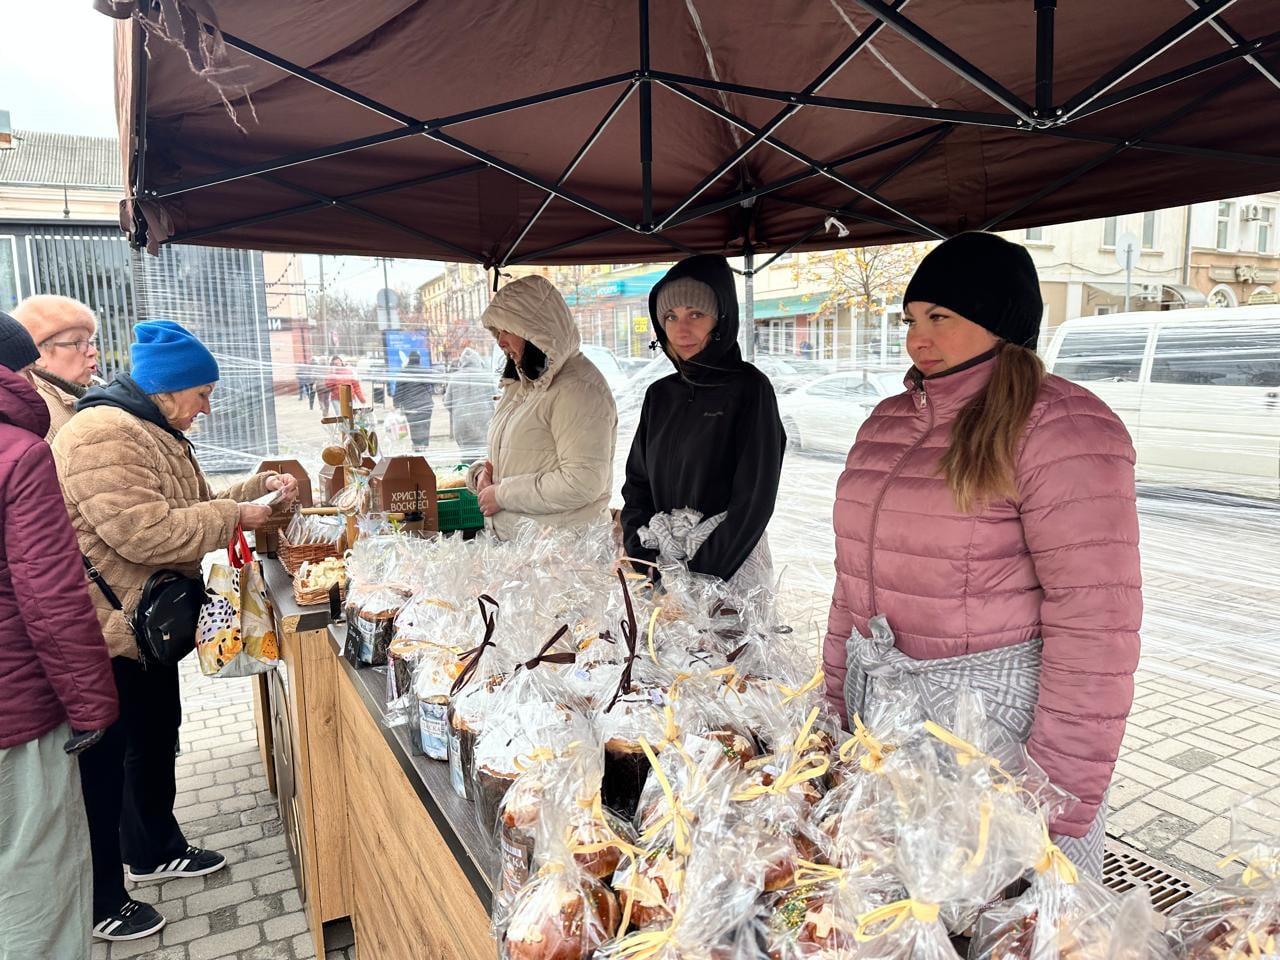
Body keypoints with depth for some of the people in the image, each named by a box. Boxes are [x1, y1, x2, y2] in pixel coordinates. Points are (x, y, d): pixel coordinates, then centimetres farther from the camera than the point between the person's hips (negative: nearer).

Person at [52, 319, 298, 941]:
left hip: (148, 626, 11)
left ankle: (155, 850, 43)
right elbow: (144, 532, -33)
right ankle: (98, 905, 22)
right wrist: (235, 516, -23)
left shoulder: (155, 433, 12)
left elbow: (189, 509, 20)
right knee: (103, 764, 4)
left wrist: (261, 488, 8)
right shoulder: (104, 435, -23)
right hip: (106, 632, -11)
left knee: (156, 737, 22)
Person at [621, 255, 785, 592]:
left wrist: (698, 574, -16)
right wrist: (645, 560, -6)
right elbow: (637, 484, 7)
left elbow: (754, 500, -13)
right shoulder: (660, 394, 6)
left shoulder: (749, 389, -9)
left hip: (728, 571, -4)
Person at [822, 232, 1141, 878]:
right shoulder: (887, 422, 9)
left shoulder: (1064, 427, -14)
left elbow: (1095, 621, -18)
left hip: (999, 708, -6)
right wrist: (836, 698, 14)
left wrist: (1061, 798, -17)